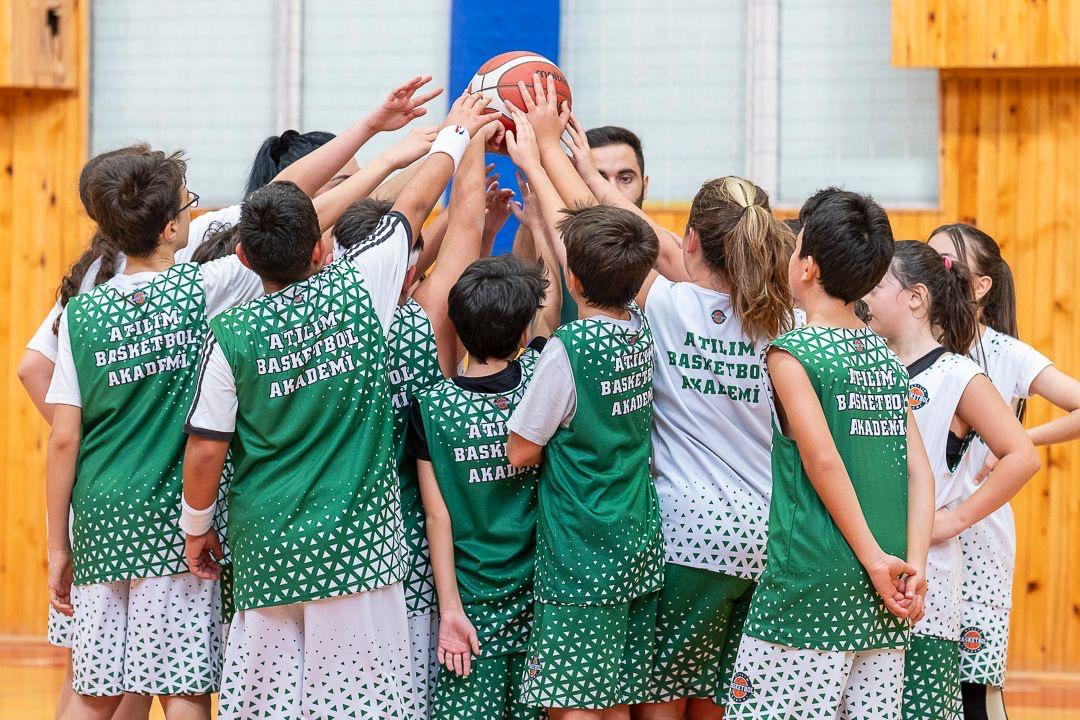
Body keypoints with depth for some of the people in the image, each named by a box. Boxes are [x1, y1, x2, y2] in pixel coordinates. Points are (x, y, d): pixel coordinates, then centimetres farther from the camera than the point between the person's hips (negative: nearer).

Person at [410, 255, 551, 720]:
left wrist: (451, 610, -6)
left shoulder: (431, 407, -9)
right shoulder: (537, 377, -6)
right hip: (538, 593, 2)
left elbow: (438, 516, -9)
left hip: (474, 595, -2)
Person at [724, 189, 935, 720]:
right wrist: (914, 565, 1)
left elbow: (823, 461, -16)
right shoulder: (886, 358, 12)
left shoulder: (792, 354, -6)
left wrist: (874, 559, -12)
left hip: (810, 581, -6)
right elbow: (920, 472, 6)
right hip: (881, 598, 6)